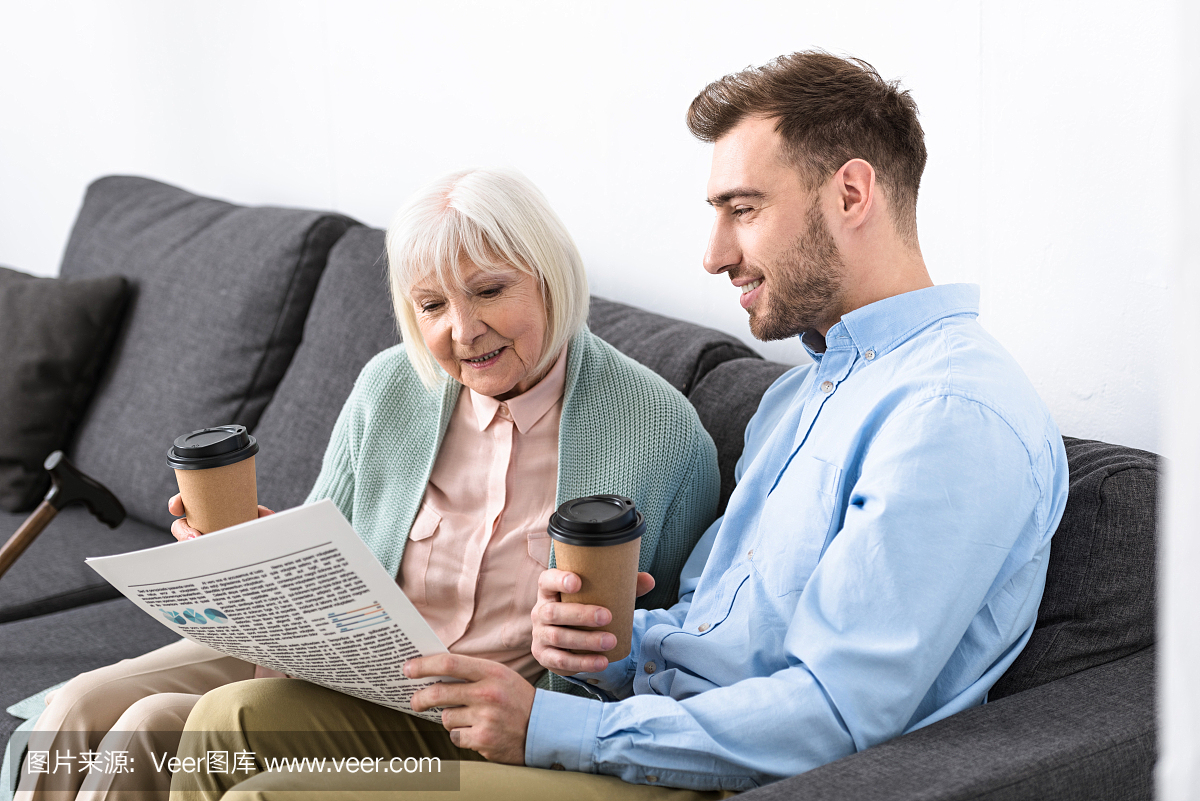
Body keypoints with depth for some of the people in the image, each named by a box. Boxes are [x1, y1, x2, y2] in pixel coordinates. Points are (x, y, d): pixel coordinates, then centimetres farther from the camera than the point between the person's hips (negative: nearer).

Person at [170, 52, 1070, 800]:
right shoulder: (802, 390, 19)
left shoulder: (958, 414, -16)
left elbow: (837, 716, -22)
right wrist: (609, 641, -2)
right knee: (236, 719, 1)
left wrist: (552, 726, -18)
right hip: (656, 724, 10)